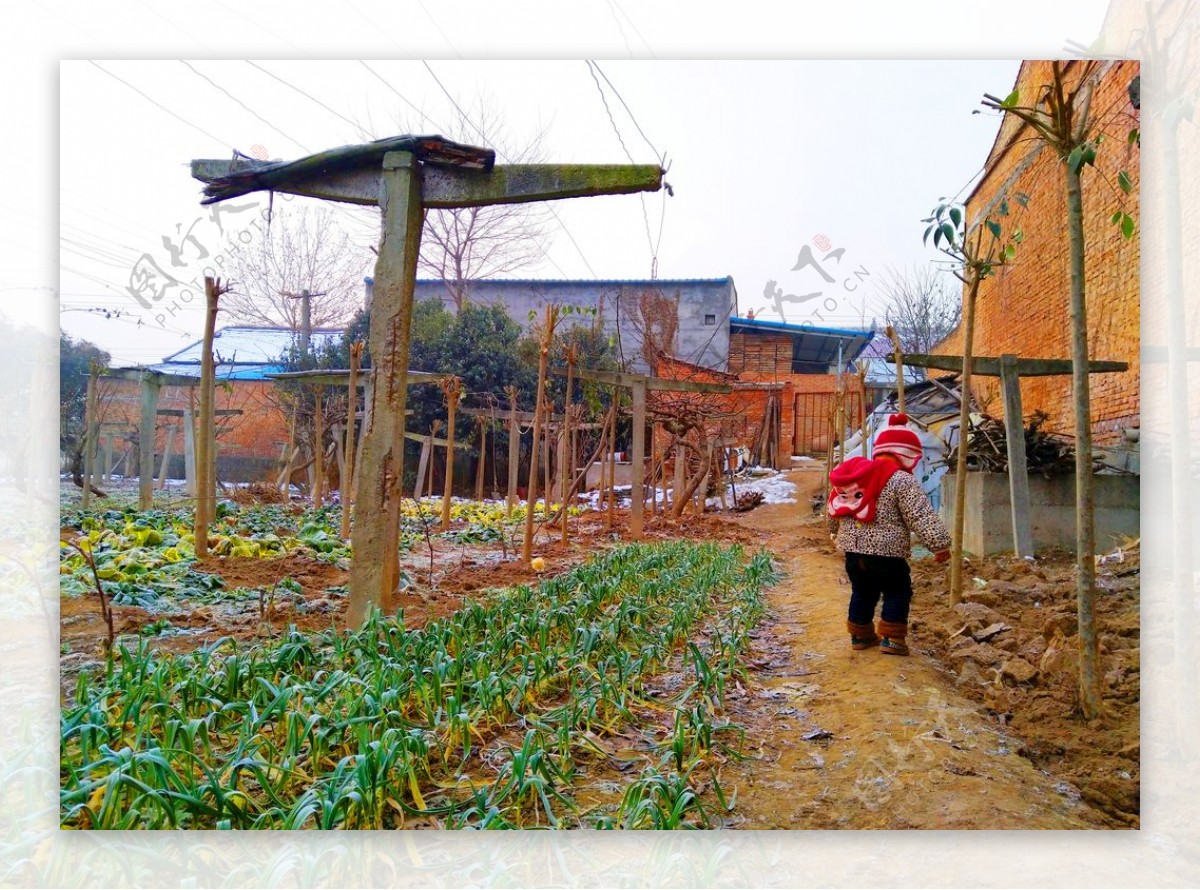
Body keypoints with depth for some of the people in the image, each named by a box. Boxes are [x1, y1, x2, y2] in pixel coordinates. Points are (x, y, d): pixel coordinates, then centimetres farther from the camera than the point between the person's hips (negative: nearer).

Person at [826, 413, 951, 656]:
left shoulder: (853, 474, 11)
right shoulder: (901, 480, -11)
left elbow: (834, 510, 21)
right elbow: (922, 517, -17)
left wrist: (837, 533, 37)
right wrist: (940, 544, -12)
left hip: (853, 549, 6)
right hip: (885, 552, -6)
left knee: (862, 592, 19)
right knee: (897, 593, 10)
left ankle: (860, 635, 28)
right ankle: (892, 638, 8)